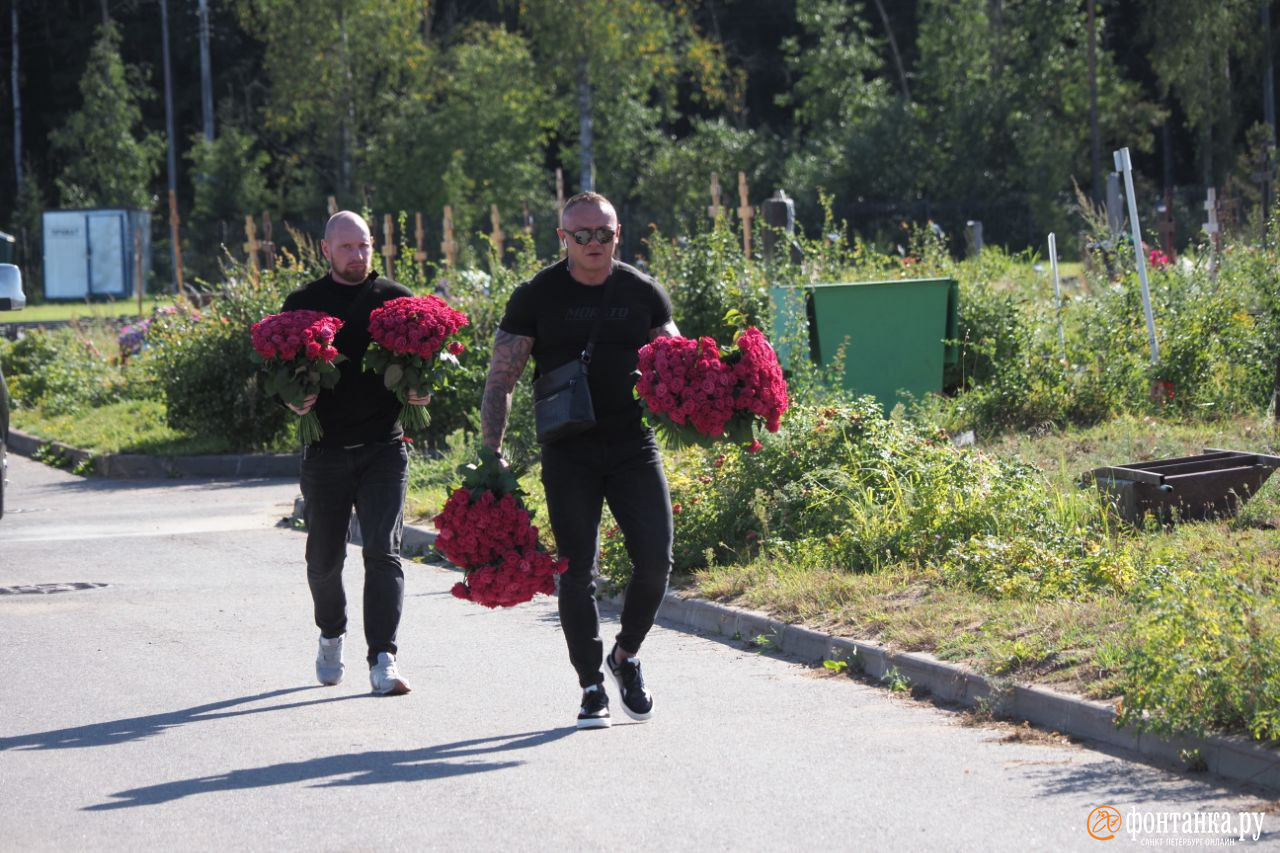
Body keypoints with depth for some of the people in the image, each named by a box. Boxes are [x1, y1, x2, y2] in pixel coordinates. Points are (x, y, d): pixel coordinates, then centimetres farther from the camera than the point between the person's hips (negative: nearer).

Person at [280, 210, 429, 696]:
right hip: (325, 450, 1)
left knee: (383, 553, -11)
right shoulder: (302, 304, 6)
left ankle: (383, 661, -15)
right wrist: (293, 400, -13)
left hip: (384, 449, -1)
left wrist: (421, 391, -10)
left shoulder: (396, 300, 6)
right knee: (325, 556, 11)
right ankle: (331, 636, 37)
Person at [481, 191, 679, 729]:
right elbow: (500, 379, 0)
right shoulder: (537, 297, 0)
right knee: (576, 570, -2)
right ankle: (592, 688, 10)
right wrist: (491, 454, -10)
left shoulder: (642, 292, 7)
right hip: (568, 455, -2)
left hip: (634, 448, 2)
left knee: (655, 560, -7)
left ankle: (626, 655, 18)